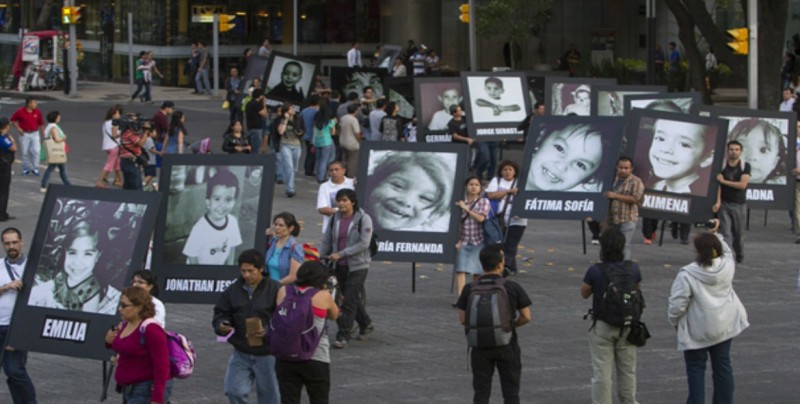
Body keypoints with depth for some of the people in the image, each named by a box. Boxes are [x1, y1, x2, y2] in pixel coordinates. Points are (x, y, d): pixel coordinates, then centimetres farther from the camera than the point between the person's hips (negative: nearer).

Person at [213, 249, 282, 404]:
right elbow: (220, 314, 9)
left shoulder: (275, 290, -10)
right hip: (241, 353, 3)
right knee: (234, 391, -7)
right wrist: (221, 326, -14)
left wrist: (268, 331, -28)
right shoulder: (233, 291, 3)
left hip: (267, 354, -3)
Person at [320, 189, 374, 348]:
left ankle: (343, 336, -9)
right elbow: (326, 241, 11)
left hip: (357, 265, -6)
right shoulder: (335, 219, 6)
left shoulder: (364, 219, -10)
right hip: (339, 266, 6)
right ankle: (366, 325, 37)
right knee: (350, 298, 16)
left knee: (349, 300, -10)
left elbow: (363, 244, -17)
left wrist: (340, 254, -20)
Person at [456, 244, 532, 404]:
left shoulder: (470, 289, -6)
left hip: (480, 345, 1)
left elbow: (462, 319, -3)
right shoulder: (513, 288, -9)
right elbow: (526, 317, -6)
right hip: (507, 345, -1)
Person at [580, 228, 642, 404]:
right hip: (627, 325, 3)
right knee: (627, 369, 19)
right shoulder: (633, 268, -10)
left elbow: (584, 293, -4)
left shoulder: (595, 271, -20)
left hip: (602, 326, -3)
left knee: (601, 371, 5)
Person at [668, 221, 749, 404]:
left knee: (696, 368, 7)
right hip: (724, 325, 5)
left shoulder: (687, 275, -22)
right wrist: (715, 234, 14)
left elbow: (677, 303, -18)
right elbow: (726, 251, 18)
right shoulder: (727, 266, -8)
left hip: (697, 331, -5)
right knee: (722, 365, 14)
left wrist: (674, 321, 0)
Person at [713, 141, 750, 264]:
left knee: (739, 234, 9)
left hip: (739, 204, 0)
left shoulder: (745, 166, -1)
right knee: (724, 233, -10)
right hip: (724, 204, 0)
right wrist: (717, 202, -18)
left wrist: (723, 181, -10)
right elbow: (718, 184, -7)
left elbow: (742, 184, -12)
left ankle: (740, 256, 31)